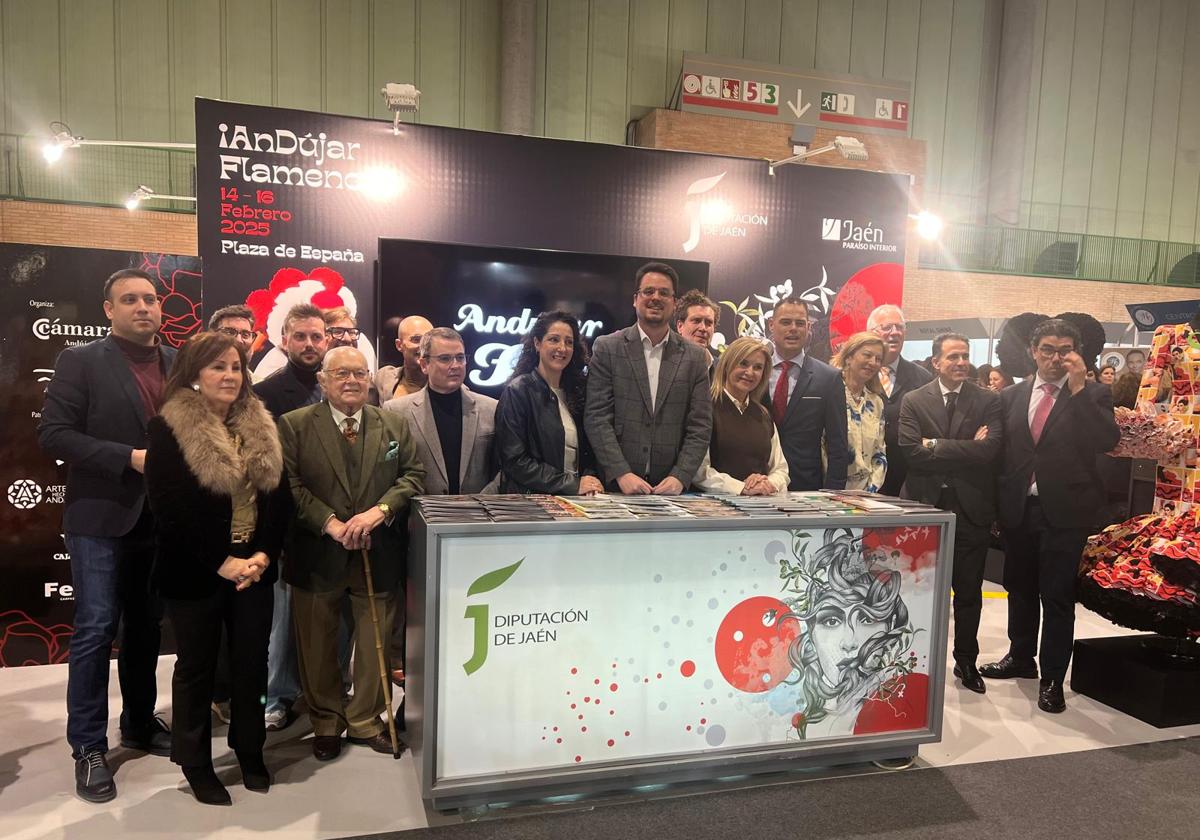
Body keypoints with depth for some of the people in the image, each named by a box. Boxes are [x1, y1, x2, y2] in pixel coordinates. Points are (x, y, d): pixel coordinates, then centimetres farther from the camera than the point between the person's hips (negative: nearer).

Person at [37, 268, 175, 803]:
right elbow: (52, 434, -12)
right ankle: (88, 748, 14)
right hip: (101, 518, -4)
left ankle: (140, 724, 31)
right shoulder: (80, 362, -5)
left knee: (146, 627, 15)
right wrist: (128, 458, -19)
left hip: (159, 519, 4)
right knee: (96, 630, 1)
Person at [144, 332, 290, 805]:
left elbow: (279, 497, 4)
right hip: (194, 572, -4)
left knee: (252, 663, 12)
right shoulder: (167, 429, -8)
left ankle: (250, 753, 30)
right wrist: (221, 562, -17)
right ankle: (196, 765, 28)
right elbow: (169, 508, -14)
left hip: (254, 567, 4)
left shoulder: (262, 428, 7)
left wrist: (263, 555, -9)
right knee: (197, 668, 11)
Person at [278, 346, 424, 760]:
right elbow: (290, 485, -8)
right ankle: (326, 723, 32)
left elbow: (413, 475, 1)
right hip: (317, 555, -1)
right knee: (318, 646, 13)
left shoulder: (395, 424, 5)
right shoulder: (294, 425, -2)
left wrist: (380, 510, -15)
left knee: (374, 642, 12)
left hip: (378, 553, 2)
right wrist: (330, 522, -18)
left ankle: (366, 721, 31)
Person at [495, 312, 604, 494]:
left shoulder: (577, 391, 13)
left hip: (574, 501, 4)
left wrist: (589, 480, -4)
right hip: (532, 500, -4)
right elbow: (514, 461, -10)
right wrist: (573, 484, -11)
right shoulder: (517, 391, -4)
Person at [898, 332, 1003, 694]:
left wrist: (936, 445, -14)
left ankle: (966, 662, 30)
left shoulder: (988, 400, 1)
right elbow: (911, 453, -12)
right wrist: (965, 451, -13)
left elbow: (990, 449, -15)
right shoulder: (913, 401, 0)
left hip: (970, 509, 1)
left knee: (969, 592, 12)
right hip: (925, 505, 0)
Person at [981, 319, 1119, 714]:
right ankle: (1020, 657, 35)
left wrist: (1079, 388, -20)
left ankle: (1052, 678, 14)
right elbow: (1001, 451, 7)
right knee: (1019, 588, 17)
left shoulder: (1093, 395, -1)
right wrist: (997, 506, 4)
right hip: (1018, 509, 4)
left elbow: (1107, 441, -18)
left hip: (1064, 512, -3)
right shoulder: (1011, 396, 7)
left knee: (1057, 596, 1)